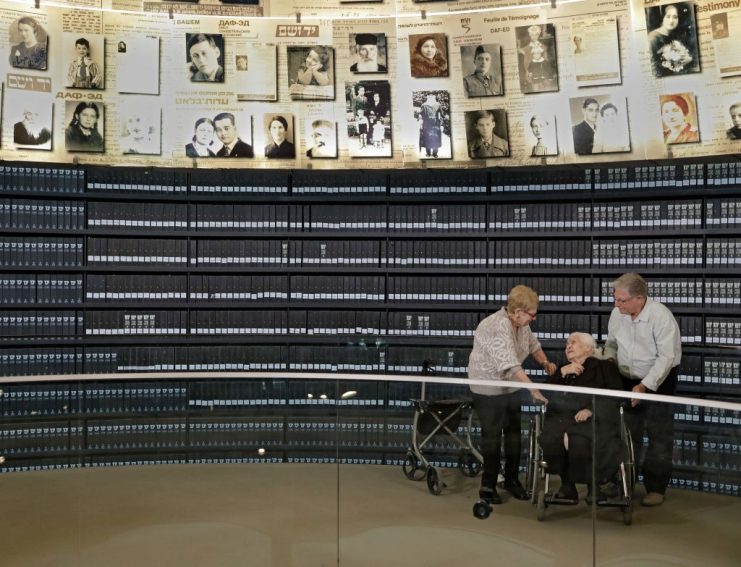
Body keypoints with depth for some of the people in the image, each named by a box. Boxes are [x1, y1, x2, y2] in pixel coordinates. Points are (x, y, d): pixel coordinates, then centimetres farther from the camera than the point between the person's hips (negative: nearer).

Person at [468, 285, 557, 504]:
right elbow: (510, 364, -36)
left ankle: (512, 480, 27)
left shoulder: (521, 324, -2)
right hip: (489, 390, -8)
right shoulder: (496, 328, -29)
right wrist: (533, 390, -39)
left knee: (514, 433, 13)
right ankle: (488, 486, 13)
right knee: (492, 437, 0)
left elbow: (532, 343, 17)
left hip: (511, 388, 8)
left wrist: (544, 362, -2)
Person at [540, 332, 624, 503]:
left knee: (579, 441, -36)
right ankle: (567, 484, -16)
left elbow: (615, 396, 3)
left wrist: (591, 409, -12)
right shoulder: (562, 370, 33)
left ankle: (602, 482, -12)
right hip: (562, 418, 4)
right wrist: (562, 372, 5)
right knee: (549, 439, -30)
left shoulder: (604, 367, 19)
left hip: (592, 419, -3)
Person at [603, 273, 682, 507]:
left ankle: (656, 488, 14)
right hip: (627, 381, 5)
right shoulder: (617, 313, -8)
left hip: (658, 381, -5)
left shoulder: (661, 316, -24)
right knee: (626, 434, 12)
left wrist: (644, 386, -27)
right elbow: (611, 343, 9)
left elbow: (666, 357, -24)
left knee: (659, 436, 3)